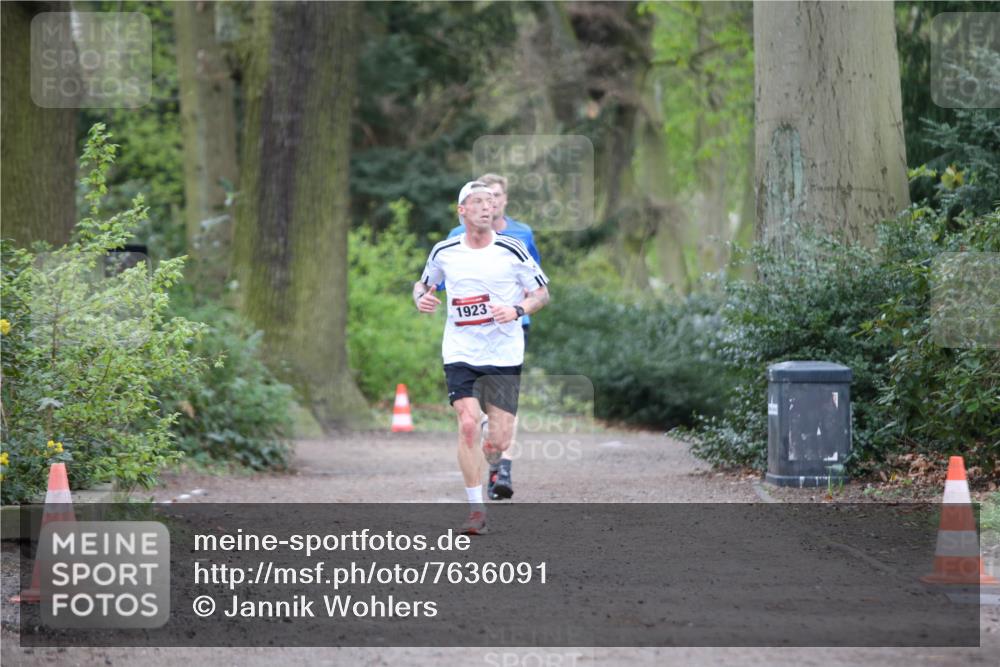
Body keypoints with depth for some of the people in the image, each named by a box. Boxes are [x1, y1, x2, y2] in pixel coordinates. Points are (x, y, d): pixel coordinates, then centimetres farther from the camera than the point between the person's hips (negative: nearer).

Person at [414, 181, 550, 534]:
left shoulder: (512, 250, -4)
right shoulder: (444, 252, 1)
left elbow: (542, 293, 3)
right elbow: (423, 282, 20)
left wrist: (517, 310, -16)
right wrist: (421, 297, -4)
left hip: (504, 357, -1)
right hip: (460, 354, 1)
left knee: (499, 440, -3)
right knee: (467, 424, -17)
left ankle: (491, 466, 36)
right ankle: (476, 509, -8)